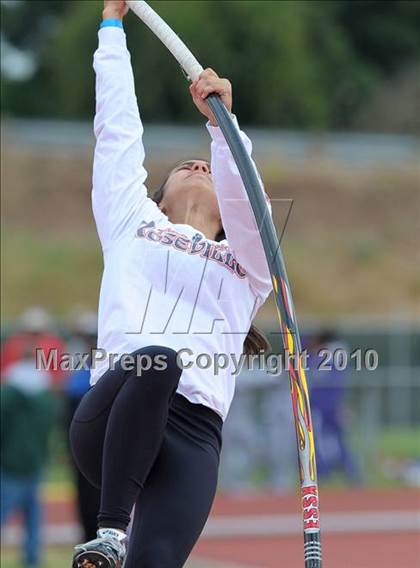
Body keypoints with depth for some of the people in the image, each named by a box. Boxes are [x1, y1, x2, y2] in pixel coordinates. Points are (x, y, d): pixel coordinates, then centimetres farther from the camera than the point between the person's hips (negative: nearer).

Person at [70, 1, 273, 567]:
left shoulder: (250, 263, 27)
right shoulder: (131, 225, 29)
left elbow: (243, 197, 8)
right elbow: (117, 129, 28)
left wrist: (220, 119, -5)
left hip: (190, 436, 1)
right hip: (110, 419, -1)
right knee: (155, 362, -36)